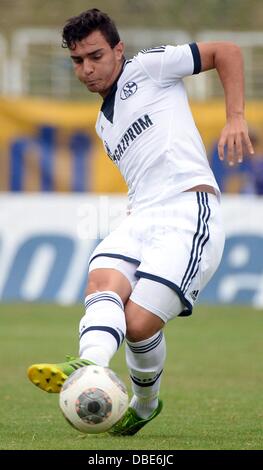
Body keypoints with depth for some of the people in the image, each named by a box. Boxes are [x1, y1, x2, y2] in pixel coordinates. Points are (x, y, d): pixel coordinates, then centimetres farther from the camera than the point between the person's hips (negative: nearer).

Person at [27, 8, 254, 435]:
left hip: (188, 212, -6)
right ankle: (89, 366, -38)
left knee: (139, 323, -22)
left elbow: (226, 52, 6)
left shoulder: (147, 68, 7)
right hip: (140, 219, 6)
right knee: (102, 283, -27)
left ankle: (145, 404, -5)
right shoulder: (104, 123, 28)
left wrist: (235, 118, -5)